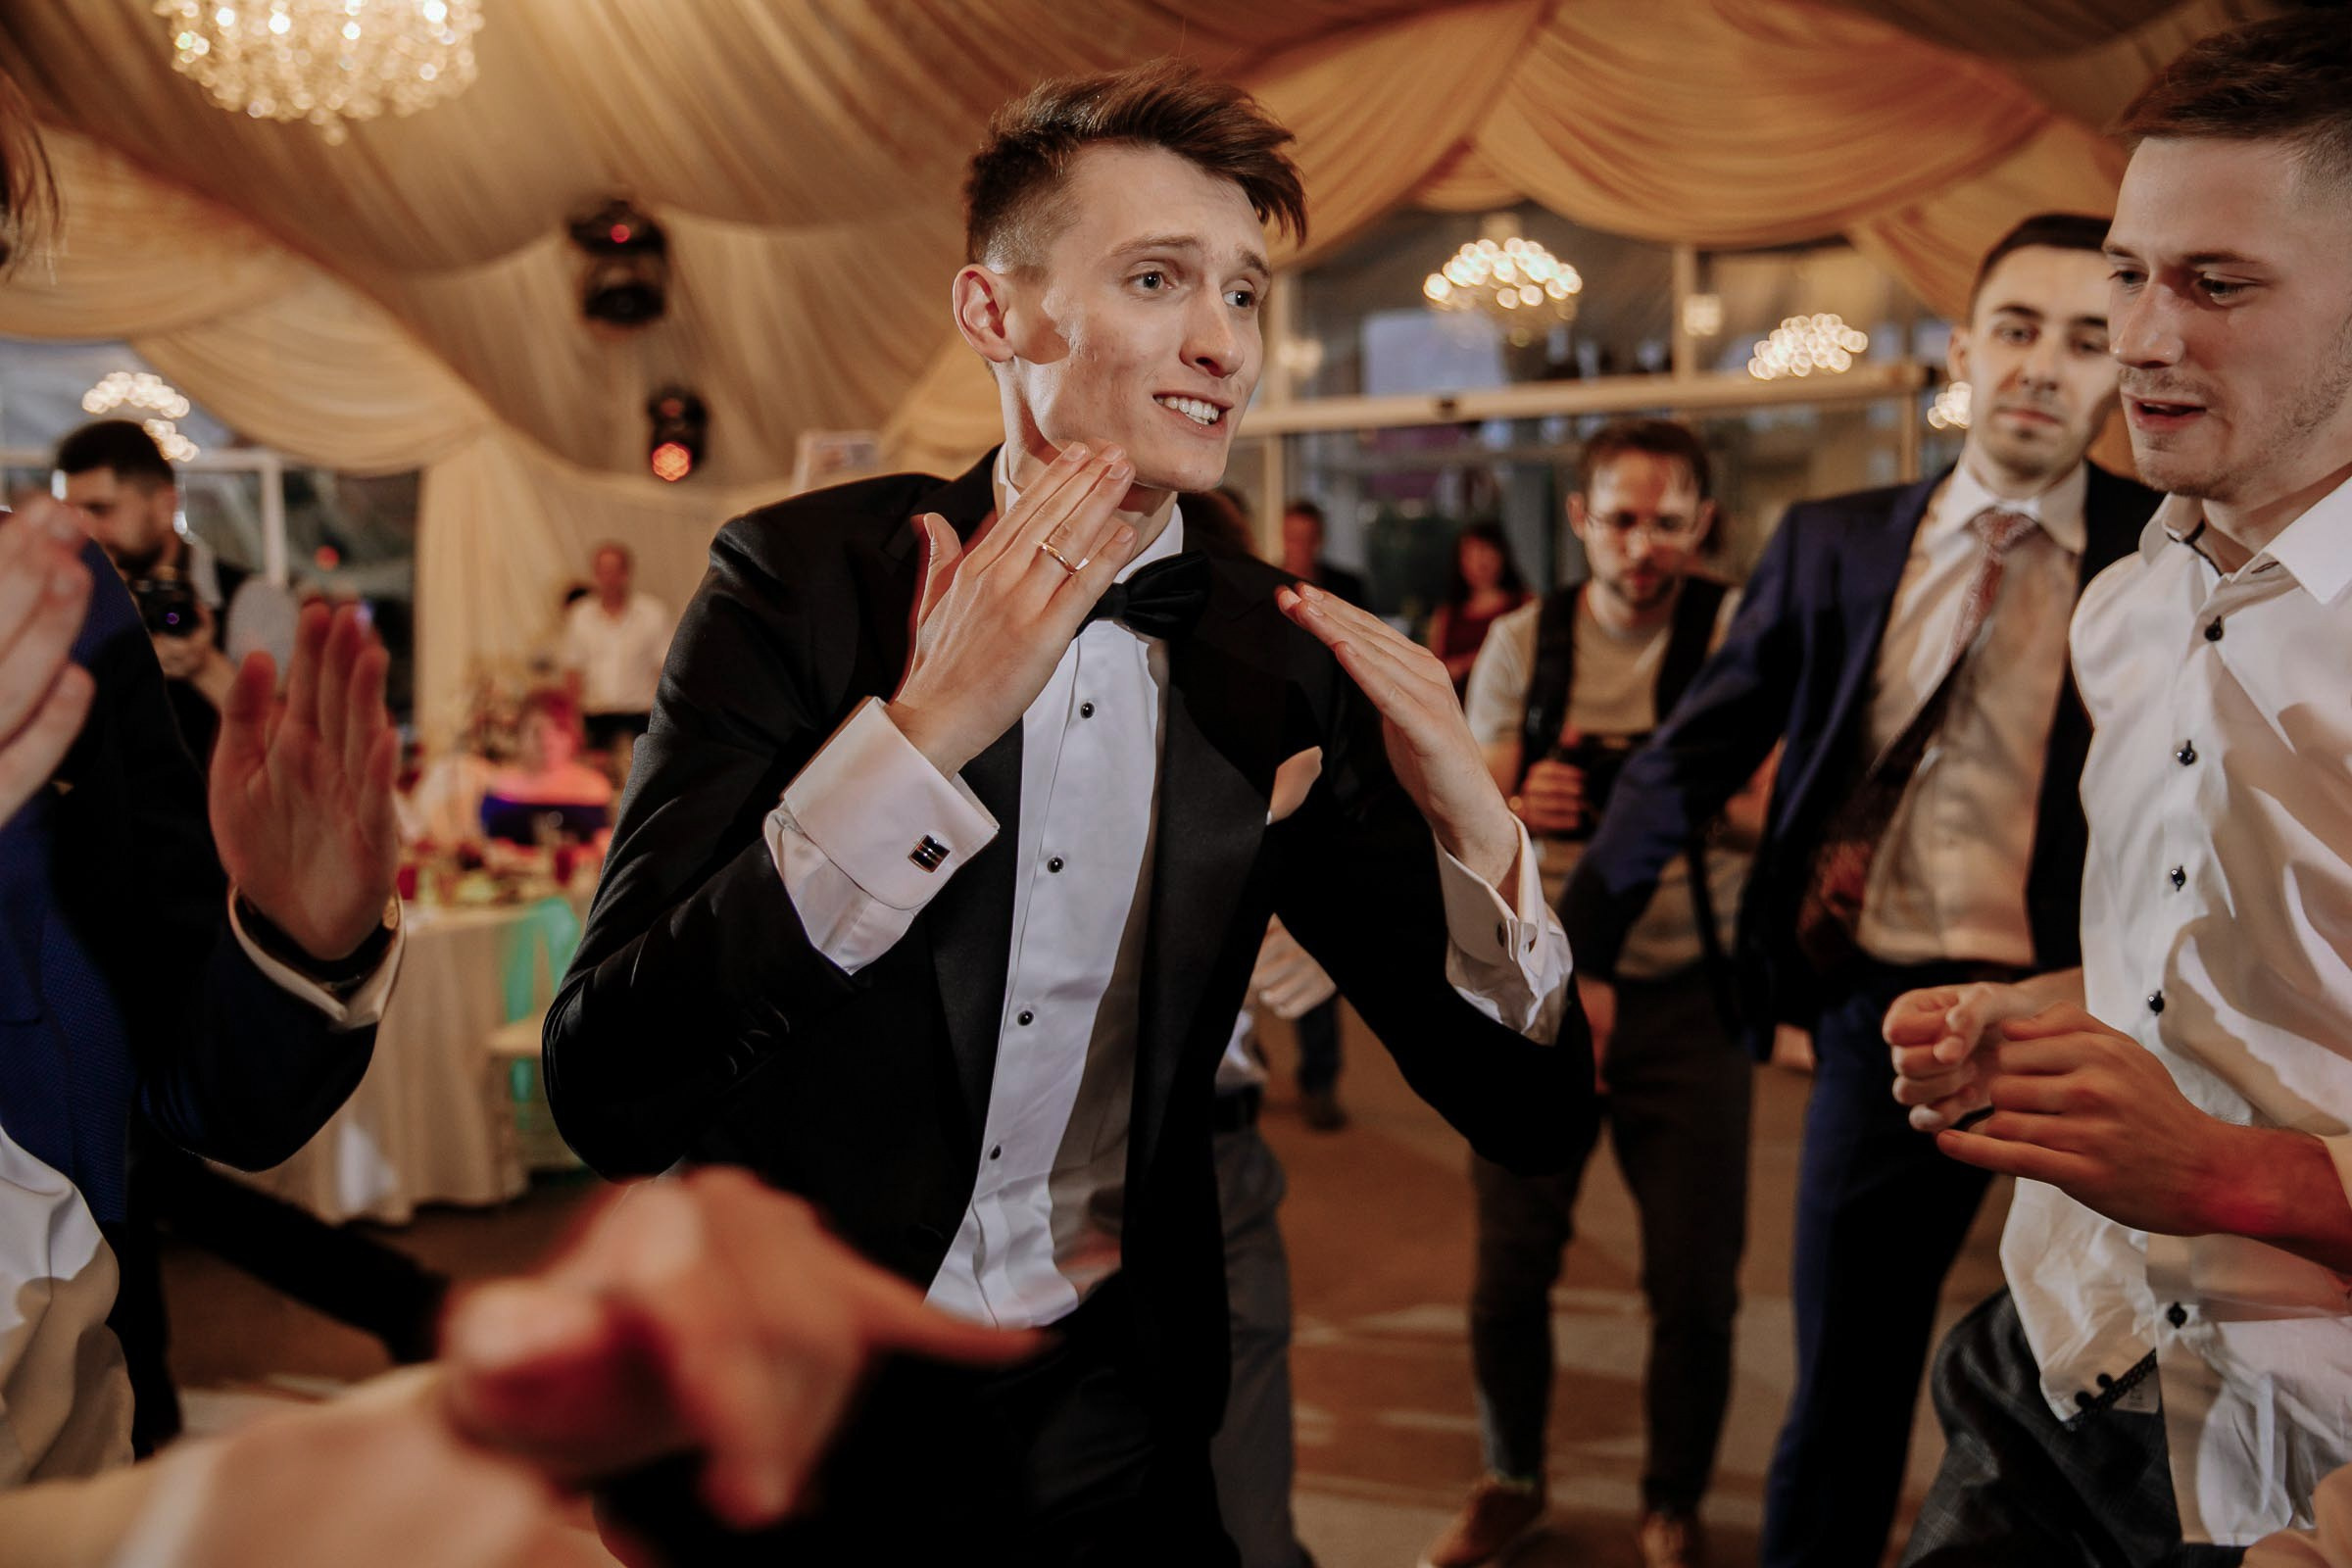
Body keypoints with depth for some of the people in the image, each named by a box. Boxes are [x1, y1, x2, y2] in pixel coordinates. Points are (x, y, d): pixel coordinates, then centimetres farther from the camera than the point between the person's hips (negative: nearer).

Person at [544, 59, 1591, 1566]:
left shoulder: (1279, 655, -5)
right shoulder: (805, 578, -13)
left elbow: (1528, 1114, -2)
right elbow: (607, 1094, -23)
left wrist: (1475, 830, -21)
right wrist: (926, 731, -31)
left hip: (1102, 1433, 3)